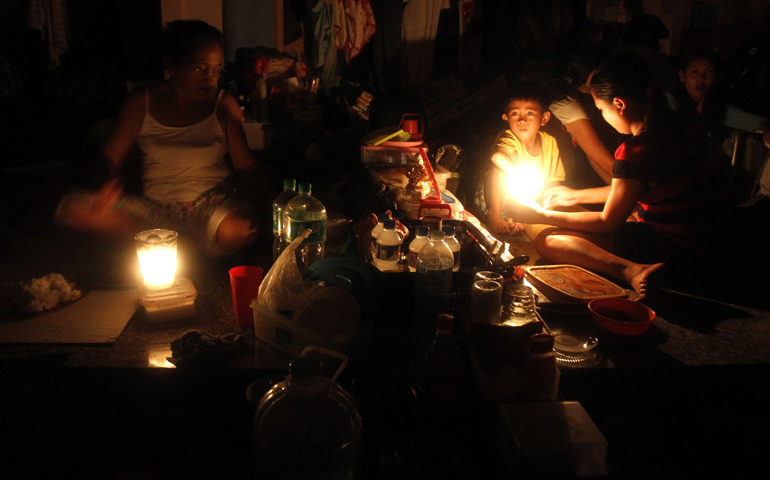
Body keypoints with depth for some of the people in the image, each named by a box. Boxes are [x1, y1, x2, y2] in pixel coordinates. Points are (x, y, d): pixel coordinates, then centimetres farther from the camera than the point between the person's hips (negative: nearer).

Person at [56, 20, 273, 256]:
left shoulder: (223, 104, 2)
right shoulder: (141, 102, 4)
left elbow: (245, 165, 0)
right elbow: (110, 156, 6)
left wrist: (270, 206, -18)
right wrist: (106, 184, -19)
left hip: (213, 203, -2)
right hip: (155, 207, 2)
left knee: (239, 231, -38)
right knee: (73, 208, -20)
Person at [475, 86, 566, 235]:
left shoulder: (549, 143, -7)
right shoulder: (508, 138, -20)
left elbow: (552, 184, -5)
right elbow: (498, 156, -46)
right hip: (496, 199, -5)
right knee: (503, 164, -30)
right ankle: (494, 213, -21)